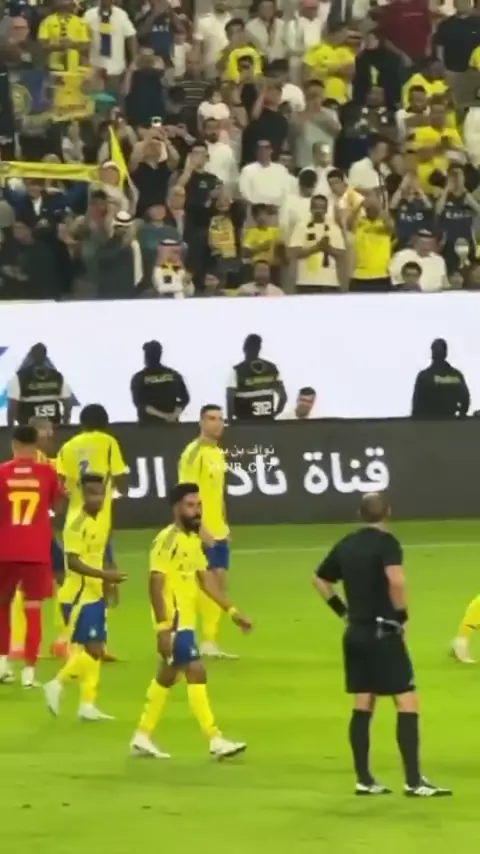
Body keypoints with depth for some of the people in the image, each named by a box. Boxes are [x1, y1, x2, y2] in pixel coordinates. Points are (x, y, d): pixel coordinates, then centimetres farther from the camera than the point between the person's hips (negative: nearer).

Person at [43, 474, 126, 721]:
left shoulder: (104, 520, 8)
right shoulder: (76, 524, -18)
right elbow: (72, 562, -25)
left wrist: (107, 580, 13)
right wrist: (104, 575, -29)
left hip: (95, 594, 9)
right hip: (78, 596, -9)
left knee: (94, 650, 9)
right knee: (93, 650, -12)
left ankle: (87, 705, 13)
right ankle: (57, 685, 3)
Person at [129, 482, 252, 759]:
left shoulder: (194, 539, 11)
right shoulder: (167, 540, -16)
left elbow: (205, 579, 17)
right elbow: (156, 585, -19)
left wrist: (232, 611, 12)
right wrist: (163, 627, -24)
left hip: (187, 621, 9)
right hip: (174, 622, -9)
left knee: (167, 676, 14)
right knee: (196, 673, -10)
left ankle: (142, 737, 23)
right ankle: (216, 740, -8)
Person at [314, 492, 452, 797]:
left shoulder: (347, 545, 10)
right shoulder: (386, 542, -12)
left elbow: (319, 579, 22)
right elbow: (396, 579, -29)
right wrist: (402, 614, -14)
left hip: (356, 633, 7)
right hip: (382, 632, -7)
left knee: (362, 706, 11)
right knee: (407, 702, -5)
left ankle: (364, 780, 13)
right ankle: (413, 781, -10)